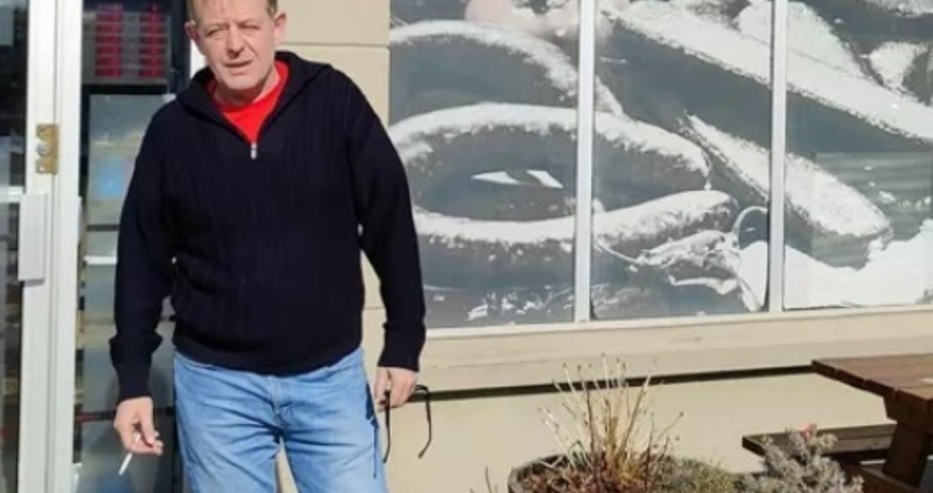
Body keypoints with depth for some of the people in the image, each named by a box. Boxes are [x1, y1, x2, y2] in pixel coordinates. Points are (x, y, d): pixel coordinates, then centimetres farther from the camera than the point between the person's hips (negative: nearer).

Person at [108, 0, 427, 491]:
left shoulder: (335, 102, -7)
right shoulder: (172, 131, -2)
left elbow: (390, 224, -2)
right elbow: (142, 260, 5)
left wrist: (403, 343, -3)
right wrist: (133, 379, 3)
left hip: (331, 374, -1)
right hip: (216, 383, 1)